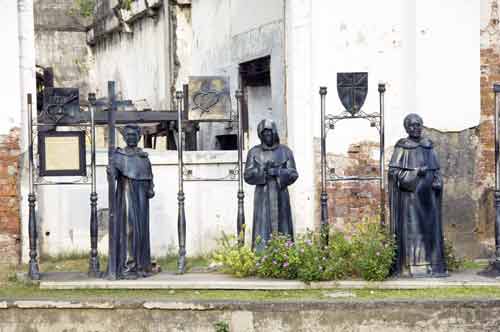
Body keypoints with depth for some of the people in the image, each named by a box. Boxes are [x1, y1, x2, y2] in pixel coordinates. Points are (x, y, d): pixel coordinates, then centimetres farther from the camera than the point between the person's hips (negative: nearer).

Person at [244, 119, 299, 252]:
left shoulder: (285, 152, 7)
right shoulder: (254, 152, 7)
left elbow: (293, 174, 1)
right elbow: (248, 175, 1)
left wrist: (276, 171, -14)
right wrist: (263, 170, -15)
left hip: (280, 196, 1)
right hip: (263, 197, -1)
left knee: (282, 229, 0)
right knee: (262, 229, -7)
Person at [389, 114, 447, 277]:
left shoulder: (428, 145, 13)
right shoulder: (402, 146, 0)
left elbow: (436, 169, 16)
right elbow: (393, 171, -6)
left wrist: (438, 181, -4)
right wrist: (415, 172, -16)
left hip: (428, 192, 5)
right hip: (410, 192, -5)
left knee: (431, 226, 2)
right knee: (412, 226, -8)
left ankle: (433, 265, 5)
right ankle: (413, 266, -9)